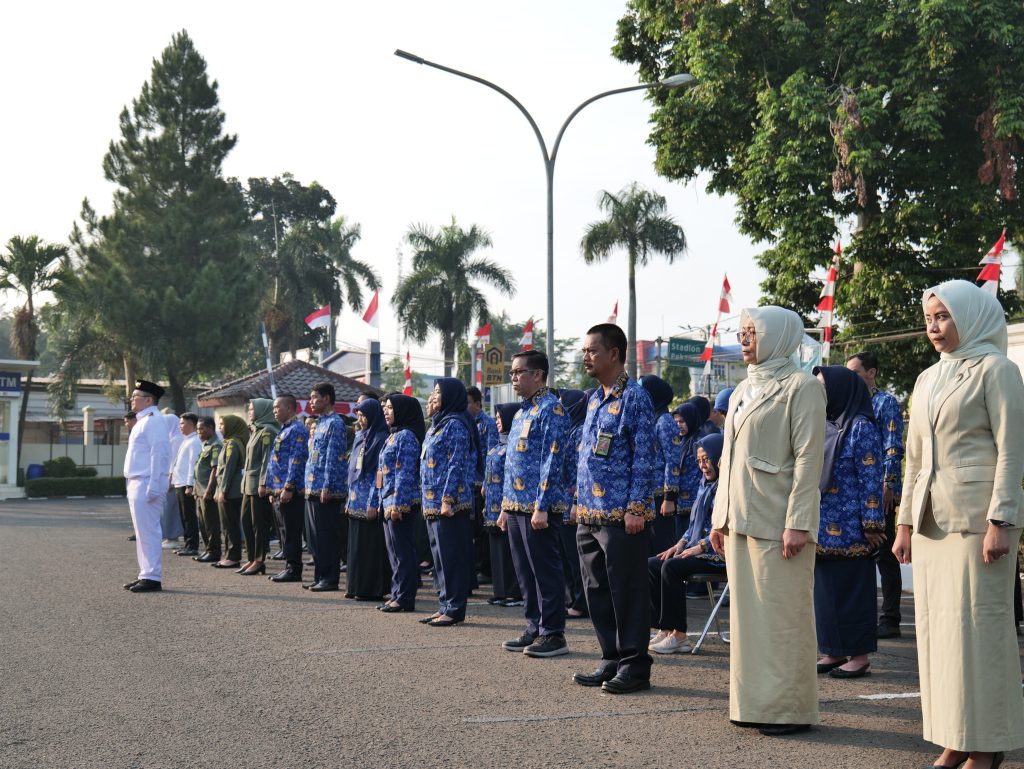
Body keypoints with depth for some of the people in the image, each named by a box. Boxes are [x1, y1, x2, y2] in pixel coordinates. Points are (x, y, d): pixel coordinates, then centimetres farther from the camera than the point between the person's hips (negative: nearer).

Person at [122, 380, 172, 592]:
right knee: (142, 532, 13)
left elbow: (159, 454, -20)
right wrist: (132, 485, 19)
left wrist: (152, 487, -24)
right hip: (136, 485, 11)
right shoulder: (142, 421, 19)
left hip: (146, 485, -11)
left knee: (148, 531, -9)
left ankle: (153, 577, -8)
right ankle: (146, 574, 19)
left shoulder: (153, 421, -13)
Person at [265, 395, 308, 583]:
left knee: (291, 532, -7)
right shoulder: (284, 430, 20)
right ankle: (289, 567, 17)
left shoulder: (297, 430, -11)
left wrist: (288, 488, -22)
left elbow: (296, 460, -19)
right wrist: (273, 490, 21)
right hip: (280, 490, 10)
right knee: (285, 531, 12)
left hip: (290, 491, -10)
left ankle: (294, 570, -3)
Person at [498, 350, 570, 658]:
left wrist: (542, 506, -21)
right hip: (516, 505, 9)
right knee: (526, 573, 13)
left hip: (538, 506, -9)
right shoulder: (521, 412, 18)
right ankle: (535, 629, 20)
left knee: (546, 571, -4)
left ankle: (553, 635, 2)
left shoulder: (551, 408, -11)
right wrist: (506, 506, 19)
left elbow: (552, 460, -18)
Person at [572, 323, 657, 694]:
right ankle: (611, 660, 21)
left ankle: (634, 666, 7)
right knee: (598, 591, 12)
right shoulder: (594, 399, 16)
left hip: (621, 517, -8)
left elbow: (644, 456, -13)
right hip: (589, 516, 9)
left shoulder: (634, 397, -9)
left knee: (627, 591, -2)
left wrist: (637, 508, -17)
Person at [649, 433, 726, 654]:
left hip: (719, 553, -9)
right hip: (698, 548, 10)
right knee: (650, 565, -5)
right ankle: (665, 629, -8)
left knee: (672, 566, -28)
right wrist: (682, 543, 7)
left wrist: (701, 546, -20)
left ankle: (678, 634, -23)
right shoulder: (705, 484, 18)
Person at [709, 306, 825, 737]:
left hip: (777, 521, -8)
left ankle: (790, 709, 5)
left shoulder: (801, 386, -6)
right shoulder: (743, 390, 17)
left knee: (784, 615, -3)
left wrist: (797, 522, -18)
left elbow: (808, 458, -12)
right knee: (748, 613, 10)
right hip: (741, 520, 8)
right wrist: (720, 517, 15)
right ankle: (754, 702, 18)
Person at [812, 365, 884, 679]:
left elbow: (871, 480, -13)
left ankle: (858, 655, 7)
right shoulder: (823, 426, 13)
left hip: (848, 528, -7)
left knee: (852, 588, -1)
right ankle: (833, 651, 18)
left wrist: (872, 524, -16)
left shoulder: (861, 427, -9)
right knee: (825, 588, 10)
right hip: (822, 525, 8)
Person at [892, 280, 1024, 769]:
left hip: (976, 517, -7)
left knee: (977, 624, -5)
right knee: (937, 626, 6)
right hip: (932, 521, 7)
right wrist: (905, 522, 16)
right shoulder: (928, 380, 17)